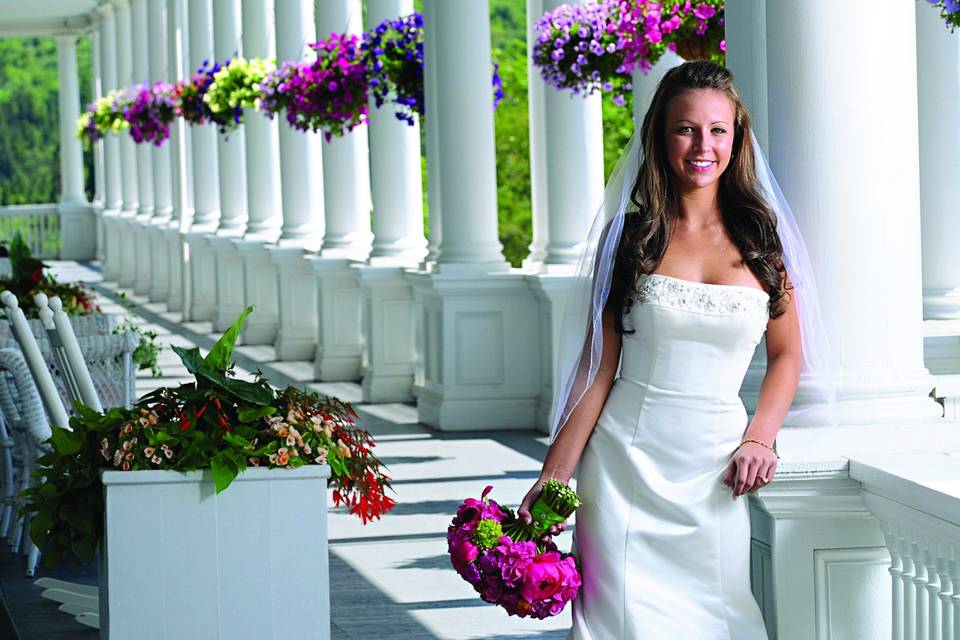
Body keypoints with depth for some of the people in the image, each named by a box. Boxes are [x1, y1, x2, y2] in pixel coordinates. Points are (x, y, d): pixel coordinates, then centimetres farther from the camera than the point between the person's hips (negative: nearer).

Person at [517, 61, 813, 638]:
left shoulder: (759, 238, 6)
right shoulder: (631, 236, 3)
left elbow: (787, 354, 13)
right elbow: (601, 367, 1)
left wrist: (759, 440, -2)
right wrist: (554, 477, -4)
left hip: (713, 470, 1)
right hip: (628, 460, -1)